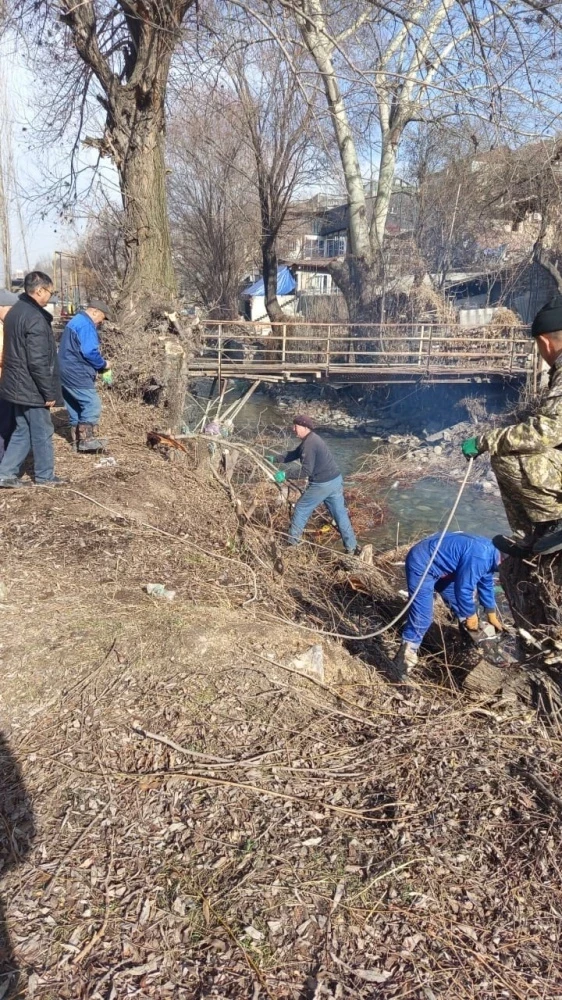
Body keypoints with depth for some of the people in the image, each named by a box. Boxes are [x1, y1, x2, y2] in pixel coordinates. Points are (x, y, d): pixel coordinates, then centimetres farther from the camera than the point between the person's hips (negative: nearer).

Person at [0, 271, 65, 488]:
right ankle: (45, 476, 18)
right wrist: (49, 392, -17)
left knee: (23, 430, 17)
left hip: (17, 385, 9)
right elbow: (38, 362, -24)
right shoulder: (35, 318, -21)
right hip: (31, 388, -9)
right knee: (42, 433, 5)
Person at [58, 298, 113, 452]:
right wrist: (104, 365, -6)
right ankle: (88, 440, -10)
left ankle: (78, 440, 18)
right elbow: (89, 352, -23)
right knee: (92, 404, -10)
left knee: (75, 407, 13)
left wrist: (99, 367, 14)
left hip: (67, 372, 11)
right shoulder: (86, 325, -14)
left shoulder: (76, 321, 21)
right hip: (77, 373, -11)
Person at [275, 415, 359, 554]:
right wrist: (277, 459, 19)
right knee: (341, 514, 13)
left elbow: (305, 472, -24)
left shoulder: (309, 443, -19)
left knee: (301, 510, 9)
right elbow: (294, 454, 24)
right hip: (335, 480, 9)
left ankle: (292, 543, 19)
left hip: (322, 484, -9)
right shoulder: (311, 439, 12)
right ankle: (352, 548, 17)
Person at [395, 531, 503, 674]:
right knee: (422, 617, -16)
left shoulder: (489, 554, 3)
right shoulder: (479, 557, -29)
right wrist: (471, 615, -7)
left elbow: (486, 585, 19)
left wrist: (492, 616, 27)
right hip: (422, 565, -10)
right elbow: (463, 589, -24)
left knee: (462, 607, 19)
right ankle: (406, 655, -8)